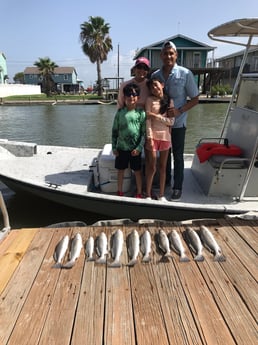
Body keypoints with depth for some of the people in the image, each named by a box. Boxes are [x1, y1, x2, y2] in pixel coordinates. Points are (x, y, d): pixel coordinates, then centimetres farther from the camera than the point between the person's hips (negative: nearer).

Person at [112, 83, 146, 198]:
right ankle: (120, 192, 29)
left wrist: (139, 148, -12)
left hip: (135, 148, -2)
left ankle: (139, 193, 25)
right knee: (120, 170, 13)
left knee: (137, 171, 9)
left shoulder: (141, 113, -6)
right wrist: (114, 147, 1)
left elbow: (144, 132, -6)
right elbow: (114, 131, 4)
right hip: (121, 148, 2)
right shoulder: (120, 112, 0)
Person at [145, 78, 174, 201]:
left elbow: (171, 121, -2)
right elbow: (148, 120, -7)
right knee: (151, 168, 1)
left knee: (163, 167, 10)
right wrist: (149, 137, -15)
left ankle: (161, 195, 20)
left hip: (165, 137, 3)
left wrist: (155, 115, -10)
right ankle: (148, 195, 14)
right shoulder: (150, 100, 0)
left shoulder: (169, 101, 7)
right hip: (153, 136, -3)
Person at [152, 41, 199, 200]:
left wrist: (179, 110, -20)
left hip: (178, 122, -3)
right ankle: (165, 180, 35)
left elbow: (195, 99, -6)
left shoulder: (185, 74, -10)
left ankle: (178, 187, 16)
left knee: (178, 156, 4)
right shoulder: (155, 75, 0)